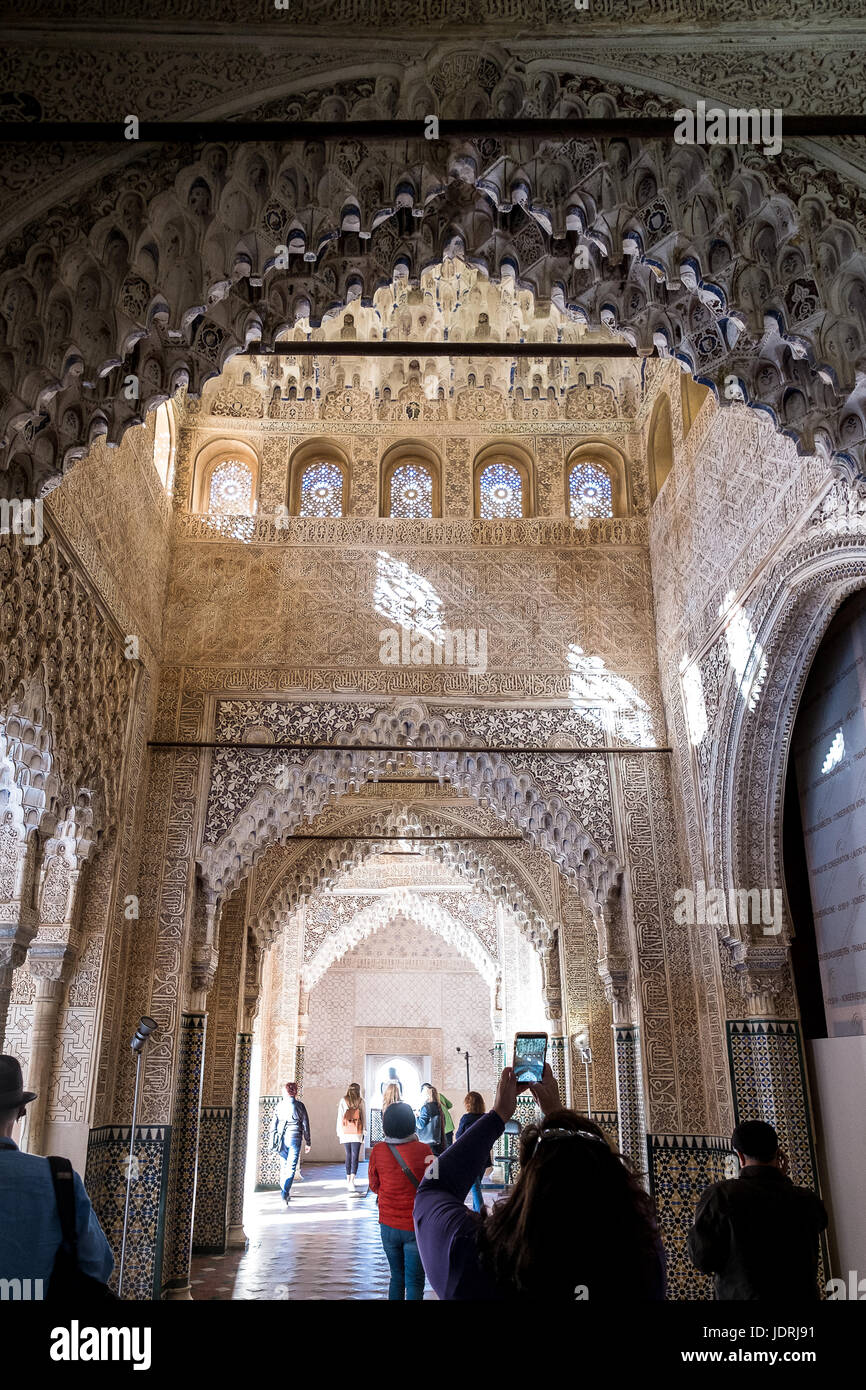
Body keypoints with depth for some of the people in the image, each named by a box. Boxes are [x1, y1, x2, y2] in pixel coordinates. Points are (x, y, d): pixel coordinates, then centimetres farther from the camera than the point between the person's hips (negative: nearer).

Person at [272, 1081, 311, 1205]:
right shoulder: (300, 1105, -4)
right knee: (291, 1167, -2)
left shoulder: (280, 1105, 3)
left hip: (281, 1138, 3)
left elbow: (274, 1123, 6)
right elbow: (305, 1125, 0)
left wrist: (274, 1140, 14)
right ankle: (285, 1193, -15)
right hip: (294, 1139, -3)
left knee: (285, 1165, 17)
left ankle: (284, 1190, 22)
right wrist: (308, 1142, 7)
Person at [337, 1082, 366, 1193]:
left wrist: (339, 1132, 8)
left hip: (346, 1132, 2)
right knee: (355, 1157, -4)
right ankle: (352, 1181, -17)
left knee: (348, 1156, 15)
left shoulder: (343, 1101, 1)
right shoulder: (360, 1101, -1)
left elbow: (339, 1117, 2)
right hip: (357, 1132, -2)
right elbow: (363, 1117, 2)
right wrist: (364, 1130, 10)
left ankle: (348, 1180, 23)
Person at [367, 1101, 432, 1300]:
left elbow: (374, 1186, 5)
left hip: (388, 1226, 3)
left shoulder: (378, 1151, -9)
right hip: (415, 1226, -3)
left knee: (396, 1278, 20)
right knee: (414, 1282, 5)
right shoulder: (422, 1150, -15)